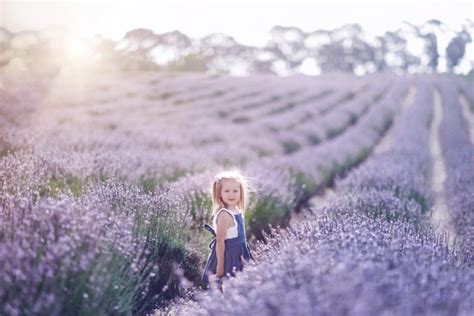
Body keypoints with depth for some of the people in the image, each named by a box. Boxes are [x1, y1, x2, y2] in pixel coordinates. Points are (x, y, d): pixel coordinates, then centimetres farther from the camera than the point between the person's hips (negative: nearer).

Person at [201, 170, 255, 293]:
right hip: (227, 257, -9)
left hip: (237, 257, 9)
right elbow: (220, 242, -21)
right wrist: (220, 266, -20)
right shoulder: (224, 215, -21)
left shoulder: (237, 212, 5)